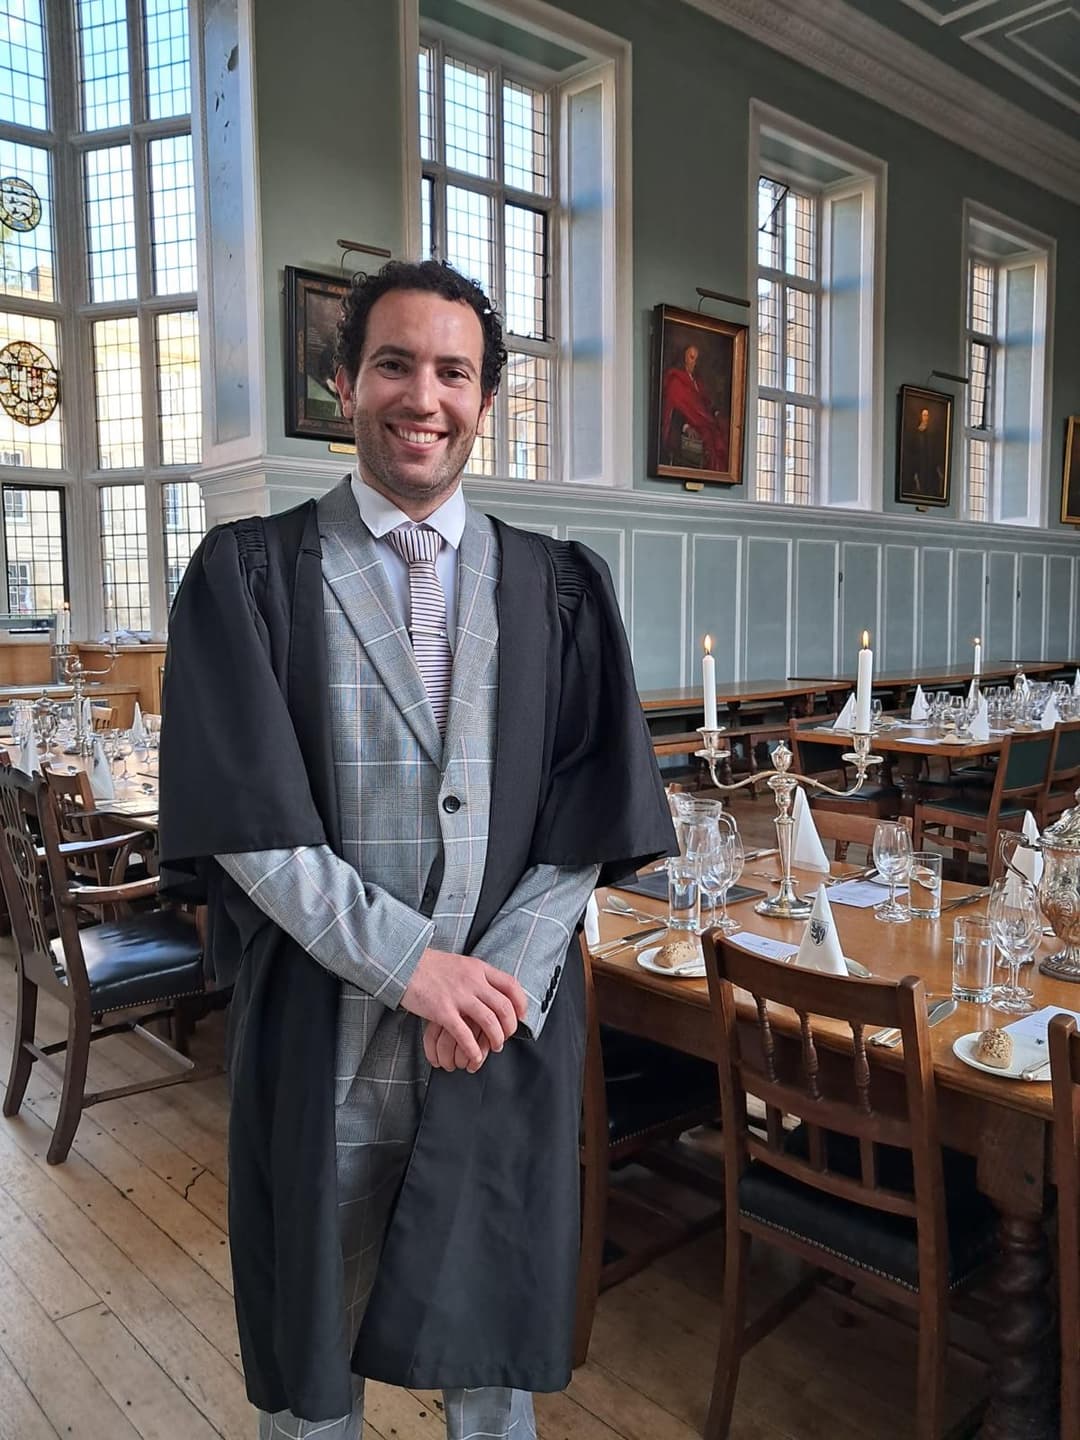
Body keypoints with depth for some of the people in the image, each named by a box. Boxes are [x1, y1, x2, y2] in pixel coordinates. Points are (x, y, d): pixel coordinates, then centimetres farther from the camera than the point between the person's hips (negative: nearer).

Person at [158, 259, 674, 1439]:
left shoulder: (559, 590, 4)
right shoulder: (248, 575, -2)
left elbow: (594, 813, -1)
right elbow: (240, 813, -10)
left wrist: (499, 974, -12)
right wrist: (410, 961, -15)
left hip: (506, 1027, 2)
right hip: (319, 1023, -1)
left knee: (493, 1342, 19)